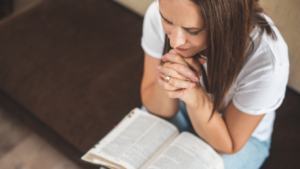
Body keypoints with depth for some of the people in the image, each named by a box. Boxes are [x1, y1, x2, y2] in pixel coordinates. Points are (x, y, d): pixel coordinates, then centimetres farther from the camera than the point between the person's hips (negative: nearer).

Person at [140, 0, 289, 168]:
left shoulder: (267, 60, -35)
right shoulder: (159, 14, -26)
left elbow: (229, 145, -20)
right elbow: (154, 108, -13)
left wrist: (195, 96, -38)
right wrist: (164, 82, -36)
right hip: (181, 112, 3)